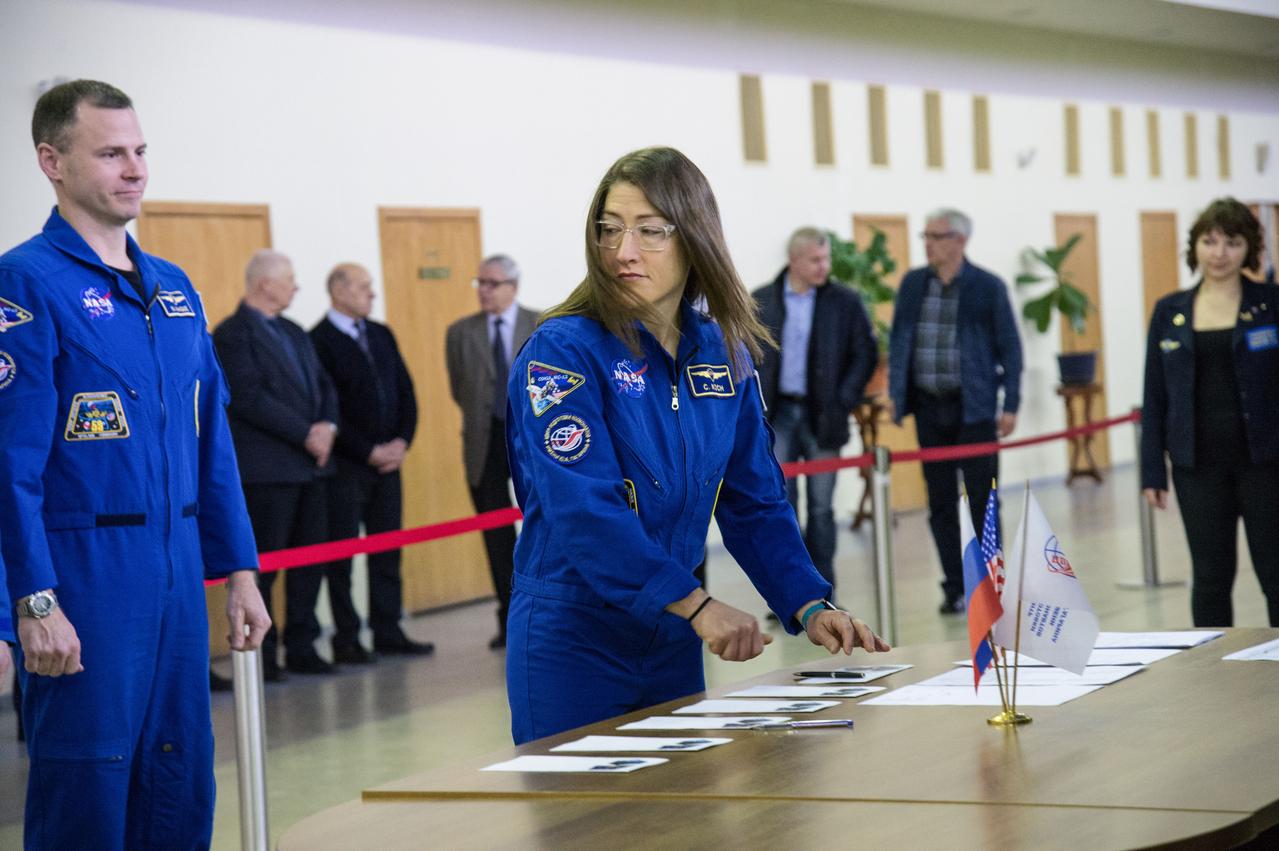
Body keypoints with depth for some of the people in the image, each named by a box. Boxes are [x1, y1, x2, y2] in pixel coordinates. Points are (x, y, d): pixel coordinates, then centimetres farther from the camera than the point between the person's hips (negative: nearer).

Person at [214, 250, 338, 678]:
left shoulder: (294, 333, 18)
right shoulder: (233, 334, -8)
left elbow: (323, 385, 17)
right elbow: (250, 398, -17)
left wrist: (327, 426, -4)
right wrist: (306, 434, -17)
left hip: (310, 463, 8)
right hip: (265, 468, -8)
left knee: (310, 560, 9)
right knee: (262, 563, -2)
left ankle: (301, 647, 17)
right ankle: (258, 655, 5)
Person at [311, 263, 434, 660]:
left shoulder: (381, 335, 13)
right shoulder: (319, 342, -9)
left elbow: (405, 392, 14)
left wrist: (402, 441, -1)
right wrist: (368, 452, -13)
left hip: (387, 460, 6)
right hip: (345, 466, -6)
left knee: (387, 550, 7)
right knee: (341, 553, 0)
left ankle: (388, 632, 13)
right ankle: (346, 639, 5)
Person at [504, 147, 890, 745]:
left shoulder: (725, 354, 5)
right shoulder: (562, 352, -13)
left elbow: (755, 503, 8)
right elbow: (584, 509, -23)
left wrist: (810, 608, -6)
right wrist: (698, 607, -29)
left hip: (673, 640, 6)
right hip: (572, 644, -5)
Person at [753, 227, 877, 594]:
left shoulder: (845, 302, -1)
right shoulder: (761, 302, 3)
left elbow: (866, 354, 2)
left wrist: (844, 400, -5)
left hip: (822, 415, 0)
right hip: (778, 414, 0)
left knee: (821, 506, 5)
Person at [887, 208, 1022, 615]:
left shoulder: (988, 287, -4)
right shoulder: (912, 284, 7)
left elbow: (1009, 348, -2)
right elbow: (898, 339, 14)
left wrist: (1010, 404, -6)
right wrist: (895, 391, 7)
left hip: (974, 407, -4)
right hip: (929, 406, 4)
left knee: (982, 500, 1)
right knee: (940, 502, 6)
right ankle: (955, 588, 13)